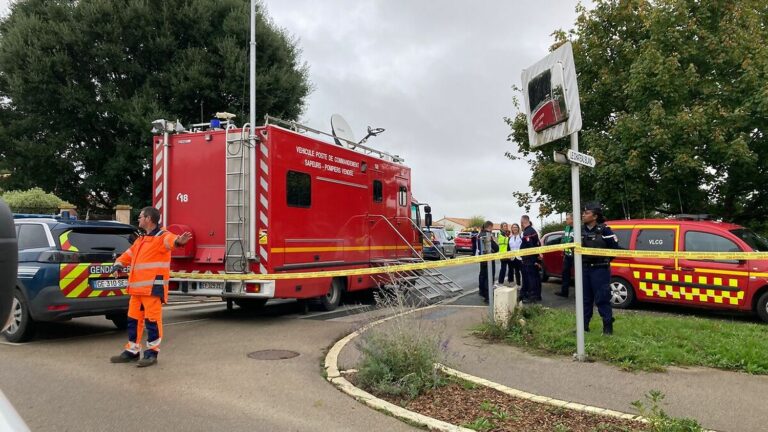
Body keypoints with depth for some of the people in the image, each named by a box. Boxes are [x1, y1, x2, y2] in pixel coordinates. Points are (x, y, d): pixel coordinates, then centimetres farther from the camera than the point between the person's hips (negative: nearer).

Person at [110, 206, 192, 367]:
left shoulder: (162, 236, -8)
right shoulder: (140, 240, 22)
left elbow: (170, 240, -31)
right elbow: (129, 254, 33)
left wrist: (178, 241, -55)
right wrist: (119, 263, 14)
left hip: (153, 287, -9)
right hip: (137, 288, 9)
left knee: (152, 319, -5)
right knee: (133, 319, 15)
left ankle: (151, 353, 5)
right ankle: (132, 351, 26)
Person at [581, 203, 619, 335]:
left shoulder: (604, 229, -11)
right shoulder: (581, 230, 7)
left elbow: (615, 247, -8)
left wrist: (604, 260, -5)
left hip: (600, 269, -6)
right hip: (584, 268, 6)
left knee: (602, 299, -2)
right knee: (585, 298, 12)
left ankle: (608, 326, 8)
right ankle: (584, 325, 20)